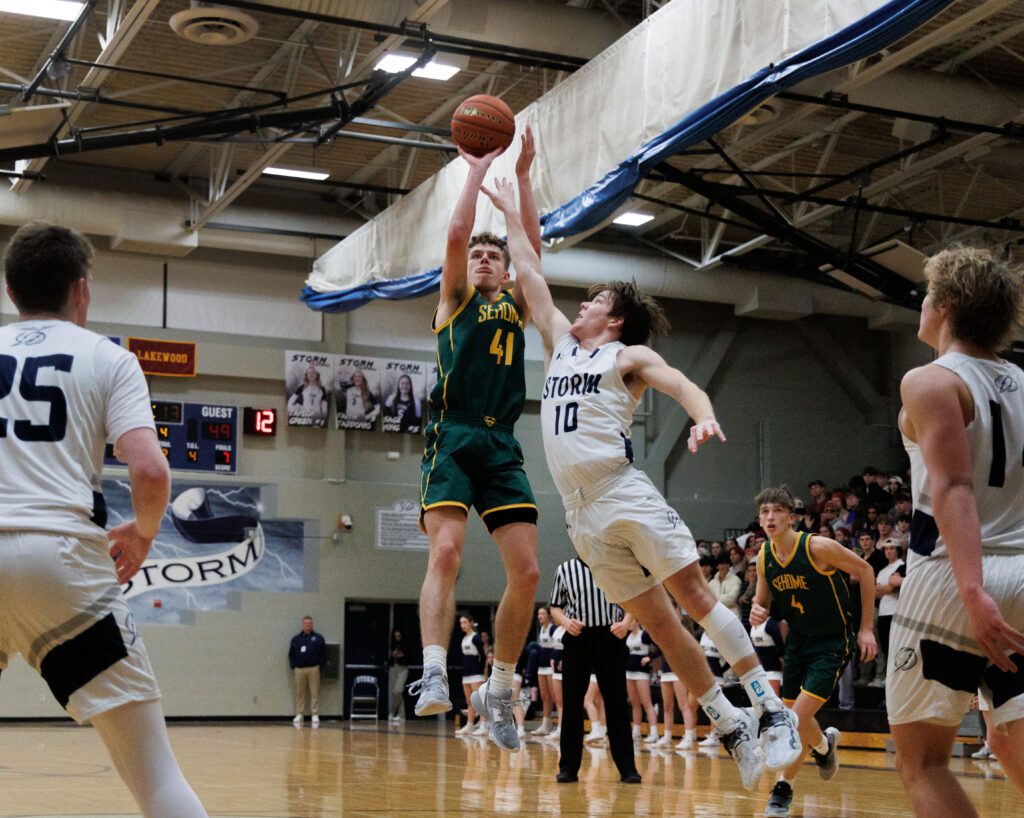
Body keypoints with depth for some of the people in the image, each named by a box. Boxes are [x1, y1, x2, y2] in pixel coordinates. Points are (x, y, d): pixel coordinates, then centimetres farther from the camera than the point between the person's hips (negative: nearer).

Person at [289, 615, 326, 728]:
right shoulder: (296, 639, 8)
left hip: (313, 669, -1)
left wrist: (320, 666, -2)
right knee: (299, 693, 4)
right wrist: (293, 667, 4)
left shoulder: (318, 638, 4)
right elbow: (291, 654, 11)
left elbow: (323, 654, 4)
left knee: (314, 693, -2)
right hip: (299, 669, 2)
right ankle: (299, 715, 9)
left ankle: (315, 715, 1)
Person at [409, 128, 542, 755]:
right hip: (454, 439, -4)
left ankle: (500, 689, 9)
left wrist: (523, 175, 8)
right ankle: (435, 675, -29)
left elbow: (535, 245, 10)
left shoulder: (517, 306, 23)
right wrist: (478, 170, 6)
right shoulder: (455, 299, 14)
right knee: (446, 552, -23)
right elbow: (456, 233, 0)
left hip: (502, 446, 4)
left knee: (527, 571, -4)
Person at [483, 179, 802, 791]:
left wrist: (704, 418, -31)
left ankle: (772, 710, -6)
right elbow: (530, 274, 28)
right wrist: (510, 211, 32)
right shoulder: (562, 344, 23)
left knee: (695, 596, -10)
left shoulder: (630, 356, 7)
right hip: (581, 512, 5)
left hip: (625, 494, -5)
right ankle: (733, 728, 7)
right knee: (658, 621, 2)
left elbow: (684, 386, -10)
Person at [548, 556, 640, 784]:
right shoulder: (565, 569, 7)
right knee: (571, 703, 2)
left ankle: (627, 767, 6)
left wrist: (625, 623, -8)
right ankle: (568, 766, 11)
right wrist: (565, 621, -9)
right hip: (577, 639, 1)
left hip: (610, 639, -1)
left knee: (616, 702, 0)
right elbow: (555, 607, 12)